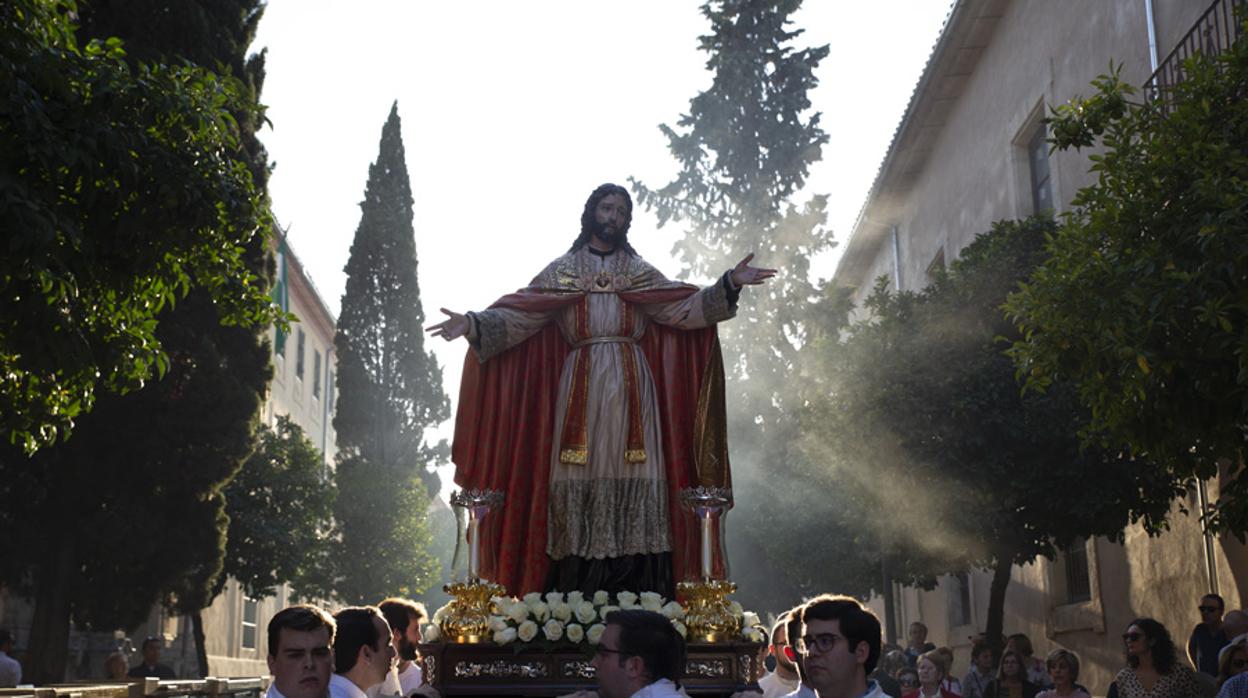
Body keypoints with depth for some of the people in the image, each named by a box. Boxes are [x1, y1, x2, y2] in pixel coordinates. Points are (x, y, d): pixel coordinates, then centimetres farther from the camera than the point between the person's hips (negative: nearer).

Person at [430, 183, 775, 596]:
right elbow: (518, 315, 2)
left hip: (632, 389, 1)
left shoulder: (641, 274, 15)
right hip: (580, 389, -1)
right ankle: (577, 589, -2)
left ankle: (634, 585, -3)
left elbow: (683, 308, 5)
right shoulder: (561, 272, 11)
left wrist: (729, 285, -6)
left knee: (632, 476, -6)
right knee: (581, 476, -5)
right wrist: (472, 324, -14)